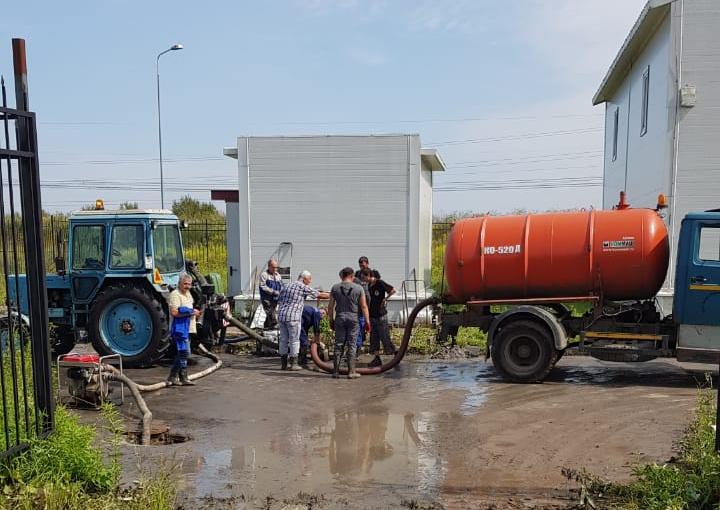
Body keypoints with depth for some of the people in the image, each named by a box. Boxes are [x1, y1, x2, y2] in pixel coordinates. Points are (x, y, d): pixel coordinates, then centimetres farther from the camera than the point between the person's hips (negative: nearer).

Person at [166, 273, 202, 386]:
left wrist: (195, 313, 10)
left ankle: (173, 378, 18)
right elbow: (174, 312, -23)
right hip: (179, 327, -10)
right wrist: (190, 313, -19)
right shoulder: (175, 294, -13)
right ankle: (183, 378, -5)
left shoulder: (188, 294, 18)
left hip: (187, 328, 10)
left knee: (181, 353, 12)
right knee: (184, 352, -11)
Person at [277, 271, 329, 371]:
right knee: (294, 340, 1)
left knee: (283, 340, 11)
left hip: (281, 315, 7)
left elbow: (279, 302, 18)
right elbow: (320, 295, -1)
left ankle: (283, 363, 15)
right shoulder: (304, 287, -3)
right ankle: (293, 364, 3)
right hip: (293, 316, -7)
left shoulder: (286, 287, 18)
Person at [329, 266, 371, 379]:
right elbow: (364, 306, -2)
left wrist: (331, 320, 13)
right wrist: (367, 321, 3)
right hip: (353, 319, -2)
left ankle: (336, 371, 9)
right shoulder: (358, 288, -1)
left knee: (339, 345, 6)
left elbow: (330, 306, 5)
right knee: (351, 345, 2)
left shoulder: (335, 288, 4)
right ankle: (351, 372, 2)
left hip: (339, 318, 2)